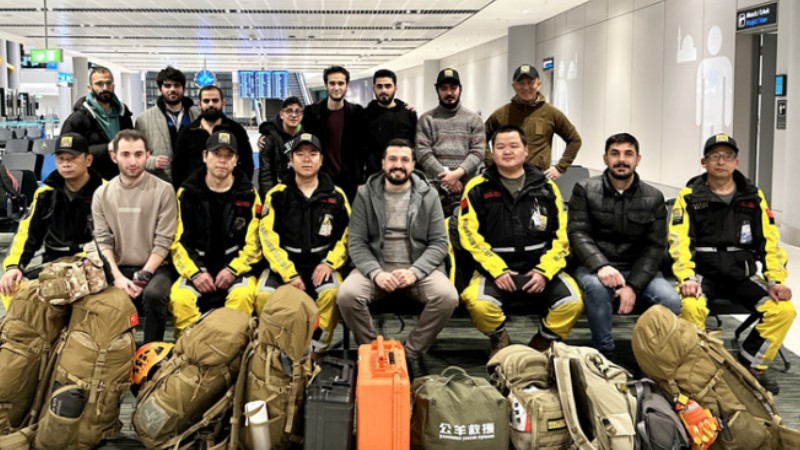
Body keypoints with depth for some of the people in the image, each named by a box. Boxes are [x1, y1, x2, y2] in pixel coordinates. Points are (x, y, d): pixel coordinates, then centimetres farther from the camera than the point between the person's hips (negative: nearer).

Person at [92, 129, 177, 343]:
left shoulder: (163, 191, -4)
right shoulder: (102, 194, 6)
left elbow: (163, 242, -7)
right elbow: (103, 242, 2)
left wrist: (143, 276, -14)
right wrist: (117, 276, -13)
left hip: (155, 268, -2)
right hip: (118, 269, 2)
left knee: (153, 294, -34)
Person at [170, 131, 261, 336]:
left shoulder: (248, 195, 3)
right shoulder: (187, 193, 4)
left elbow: (253, 243, 0)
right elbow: (178, 241, 1)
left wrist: (233, 270, -14)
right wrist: (195, 273, -14)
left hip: (236, 267, -1)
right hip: (196, 267, 1)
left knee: (243, 295, -32)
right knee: (180, 298, -29)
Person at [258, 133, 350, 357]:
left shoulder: (336, 196, 7)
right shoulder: (277, 195, 3)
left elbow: (348, 236, 8)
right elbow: (268, 238, -5)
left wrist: (329, 263, -9)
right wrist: (288, 274, -15)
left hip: (320, 265, 0)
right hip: (283, 264, 0)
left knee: (332, 293, -32)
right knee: (264, 296, -29)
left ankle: (315, 352, -19)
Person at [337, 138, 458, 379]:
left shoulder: (428, 195, 4)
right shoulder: (365, 194, 4)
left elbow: (439, 243, 0)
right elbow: (356, 242, -1)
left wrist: (415, 271, -18)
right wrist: (376, 272, -19)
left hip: (419, 267, 0)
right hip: (376, 266, 0)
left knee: (447, 297, -29)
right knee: (346, 295, -29)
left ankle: (412, 352, -6)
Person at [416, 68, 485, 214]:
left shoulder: (473, 119, 13)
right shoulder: (427, 119, 9)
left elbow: (478, 151, 3)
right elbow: (423, 153, -2)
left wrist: (458, 173, -12)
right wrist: (445, 176, -11)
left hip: (467, 188, 1)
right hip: (435, 189, -1)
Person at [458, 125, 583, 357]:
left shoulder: (546, 187, 8)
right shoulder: (477, 188, 2)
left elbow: (562, 235, 5)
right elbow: (469, 234, -6)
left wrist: (545, 271, -9)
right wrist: (497, 270, -16)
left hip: (540, 268, 2)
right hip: (494, 269, -2)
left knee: (573, 302, -23)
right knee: (478, 304, -32)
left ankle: (542, 345, 10)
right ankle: (499, 341, 5)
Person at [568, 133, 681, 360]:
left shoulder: (653, 198, 4)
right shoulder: (585, 189, 0)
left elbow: (655, 246, -2)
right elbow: (577, 233, -9)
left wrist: (633, 286, -17)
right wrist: (601, 266, -29)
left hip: (637, 270, 2)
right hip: (594, 266, -2)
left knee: (671, 300, -26)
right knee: (597, 287, -37)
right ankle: (605, 354, -17)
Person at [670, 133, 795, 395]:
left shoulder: (753, 196, 10)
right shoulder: (690, 196, 1)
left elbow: (770, 242, 7)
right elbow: (679, 242, -8)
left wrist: (776, 280, -6)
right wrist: (687, 278, -23)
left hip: (742, 274, 3)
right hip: (703, 272, -3)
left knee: (784, 310, -19)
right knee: (692, 306, -35)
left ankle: (752, 367, 1)